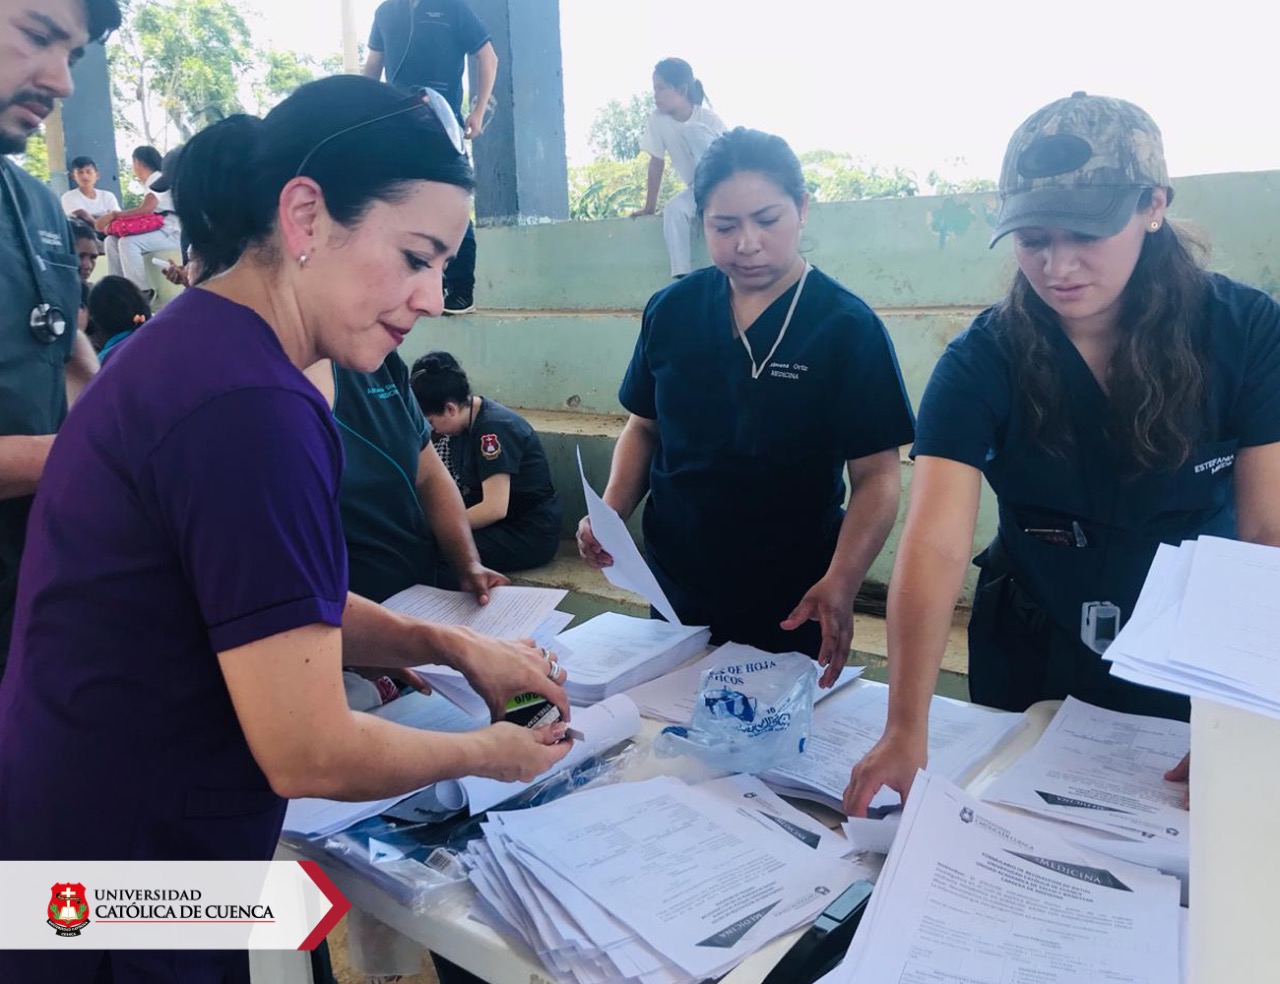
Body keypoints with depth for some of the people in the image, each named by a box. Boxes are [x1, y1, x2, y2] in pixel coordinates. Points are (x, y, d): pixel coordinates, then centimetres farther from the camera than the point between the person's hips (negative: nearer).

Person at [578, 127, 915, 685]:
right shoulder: (670, 312, -1)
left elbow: (877, 474, -14)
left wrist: (841, 582, -29)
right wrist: (610, 512, -7)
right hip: (674, 591, 4)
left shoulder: (846, 327, -12)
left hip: (791, 611, -3)